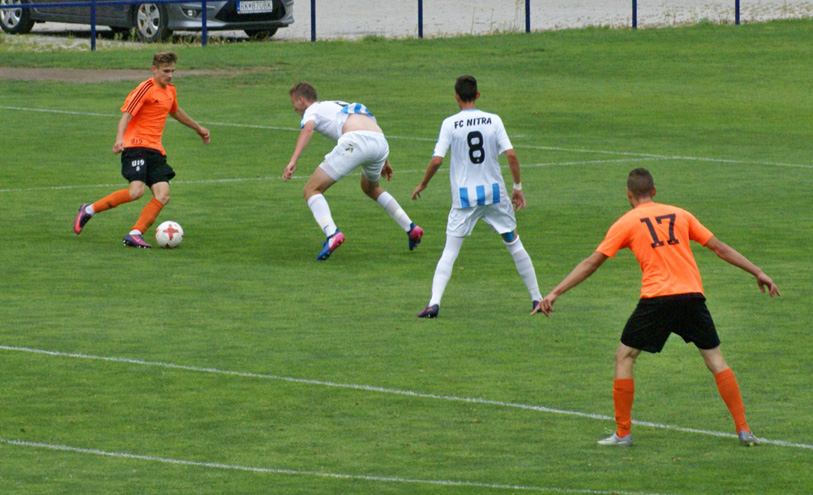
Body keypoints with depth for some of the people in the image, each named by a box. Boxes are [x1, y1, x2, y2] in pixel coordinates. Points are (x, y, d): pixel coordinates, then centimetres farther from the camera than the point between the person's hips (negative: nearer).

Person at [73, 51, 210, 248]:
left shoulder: (170, 91, 17)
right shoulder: (146, 88, -8)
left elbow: (175, 112, 38)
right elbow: (126, 114, -16)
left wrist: (198, 128, 51)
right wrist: (119, 139, -33)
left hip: (155, 150, 8)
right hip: (136, 145, -8)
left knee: (163, 195, -11)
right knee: (136, 191, -24)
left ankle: (135, 234, -11)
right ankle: (89, 210, -7)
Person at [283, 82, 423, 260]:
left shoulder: (312, 110, 17)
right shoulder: (338, 106, 39)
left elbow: (307, 128, -8)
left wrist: (293, 161, -19)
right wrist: (385, 162, 45)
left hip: (354, 142, -7)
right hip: (381, 143, 7)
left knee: (311, 190, 1)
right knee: (370, 188, 37)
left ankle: (332, 234, -21)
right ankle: (411, 229, 31)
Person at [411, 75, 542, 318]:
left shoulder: (450, 124, -5)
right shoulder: (494, 120, -1)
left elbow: (436, 160, -11)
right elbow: (511, 155, -8)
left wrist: (423, 184, 6)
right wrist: (517, 187, 3)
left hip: (464, 197, -2)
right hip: (494, 192, 2)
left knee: (450, 251, 0)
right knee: (514, 243, 15)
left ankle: (434, 302, -17)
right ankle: (537, 298, 19)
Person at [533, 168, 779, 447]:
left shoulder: (626, 223, 9)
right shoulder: (680, 215, 17)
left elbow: (592, 263, 6)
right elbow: (720, 248, 19)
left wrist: (555, 293, 8)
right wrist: (757, 272, 26)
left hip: (657, 298, -3)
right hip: (692, 293, 3)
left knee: (624, 358, 12)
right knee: (715, 360, 12)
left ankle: (623, 433, 9)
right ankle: (744, 431, 6)